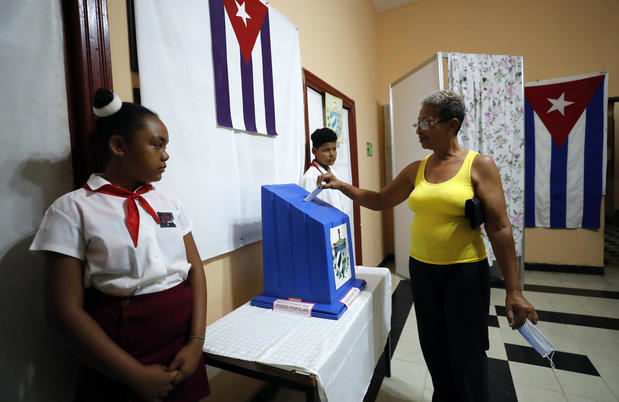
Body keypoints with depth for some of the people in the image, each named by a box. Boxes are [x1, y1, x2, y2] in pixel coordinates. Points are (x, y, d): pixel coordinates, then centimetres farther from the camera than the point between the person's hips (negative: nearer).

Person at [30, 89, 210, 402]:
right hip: (119, 363, -4)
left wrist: (196, 342, -9)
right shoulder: (72, 209, -8)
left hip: (182, 346, 4)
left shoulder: (169, 202, 4)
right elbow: (67, 308, -11)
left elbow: (195, 268, 2)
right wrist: (137, 375, -13)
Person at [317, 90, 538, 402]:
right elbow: (379, 200, 10)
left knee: (466, 354, 10)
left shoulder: (479, 165, -9)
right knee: (434, 349, 18)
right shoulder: (415, 170, 4)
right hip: (421, 270, 4)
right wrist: (341, 186, -2)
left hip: (465, 272, -4)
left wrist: (513, 290, -12)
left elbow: (499, 228, -11)